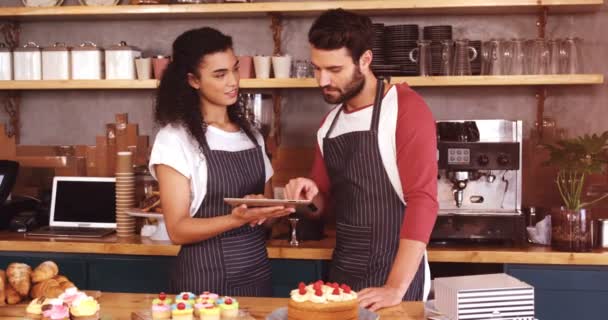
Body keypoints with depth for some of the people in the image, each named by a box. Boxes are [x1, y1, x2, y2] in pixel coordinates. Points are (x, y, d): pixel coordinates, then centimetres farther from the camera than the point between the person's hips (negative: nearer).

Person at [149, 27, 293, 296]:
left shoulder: (251, 135, 9)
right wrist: (238, 218, -29)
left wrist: (266, 211, -7)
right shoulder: (175, 139, -11)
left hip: (257, 275, 6)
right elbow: (178, 230, -14)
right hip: (205, 280, -6)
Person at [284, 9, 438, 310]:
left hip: (395, 275, -7)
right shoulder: (329, 123, 8)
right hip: (342, 271, 7)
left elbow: (423, 199, -19)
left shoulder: (406, 108, -13)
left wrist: (396, 288, -24)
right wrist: (310, 195, -6)